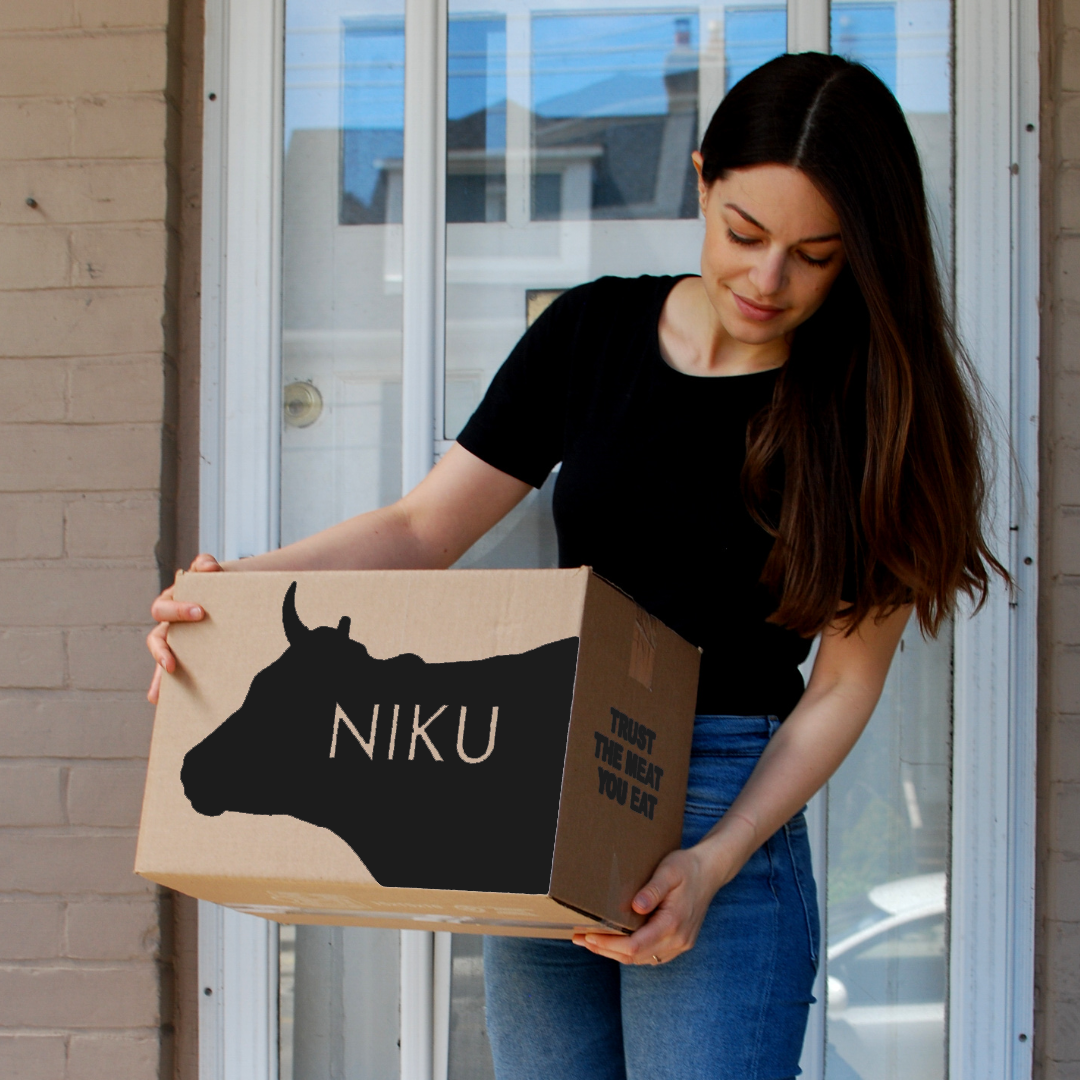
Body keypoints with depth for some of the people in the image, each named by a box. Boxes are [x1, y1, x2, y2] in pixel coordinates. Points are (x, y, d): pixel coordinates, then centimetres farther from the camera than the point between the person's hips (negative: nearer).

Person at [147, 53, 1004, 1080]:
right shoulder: (596, 331, 3)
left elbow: (842, 687, -6)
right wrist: (234, 587, -12)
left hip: (727, 811, -3)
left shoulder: (873, 408, -5)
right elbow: (423, 528, 4)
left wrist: (714, 861, -18)